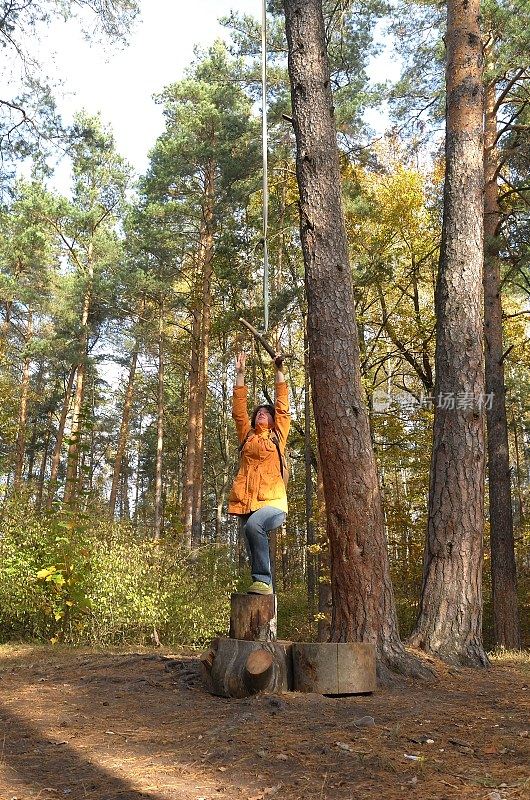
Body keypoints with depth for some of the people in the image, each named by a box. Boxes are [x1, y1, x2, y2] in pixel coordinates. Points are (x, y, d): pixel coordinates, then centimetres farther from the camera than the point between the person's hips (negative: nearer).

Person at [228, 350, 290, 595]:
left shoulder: (278, 435, 13)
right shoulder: (247, 435, 20)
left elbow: (282, 406, 11)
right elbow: (238, 409, 16)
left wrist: (279, 371, 15)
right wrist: (240, 374, 16)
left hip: (273, 502, -4)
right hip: (246, 502, 4)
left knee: (254, 526, -31)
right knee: (255, 547, 2)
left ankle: (263, 580, -26)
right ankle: (263, 584, 10)